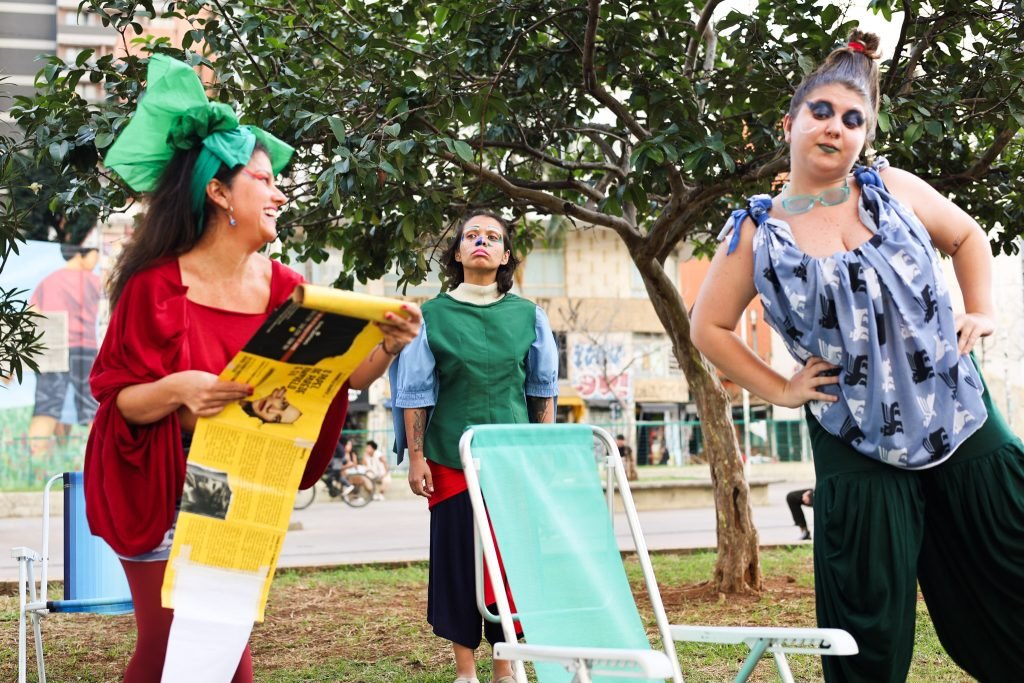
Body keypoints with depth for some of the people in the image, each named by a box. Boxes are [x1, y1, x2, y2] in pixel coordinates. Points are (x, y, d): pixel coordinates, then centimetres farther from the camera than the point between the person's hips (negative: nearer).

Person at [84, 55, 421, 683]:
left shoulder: (284, 289, 0)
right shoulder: (156, 287, -12)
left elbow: (342, 377, 0)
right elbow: (117, 399, -10)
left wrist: (386, 348, -19)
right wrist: (174, 391, -29)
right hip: (164, 495, -3)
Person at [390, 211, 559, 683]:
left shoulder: (528, 315, 6)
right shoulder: (432, 316, 2)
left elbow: (543, 391, 10)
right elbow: (415, 393, 2)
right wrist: (416, 458, -3)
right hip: (451, 460, -1)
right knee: (457, 558, 2)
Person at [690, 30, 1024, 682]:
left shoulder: (893, 188, 2)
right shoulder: (757, 232, -1)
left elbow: (968, 238, 18)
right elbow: (710, 327, 7)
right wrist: (779, 389, 1)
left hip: (964, 427, 2)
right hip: (858, 450, -2)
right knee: (872, 630, 4)